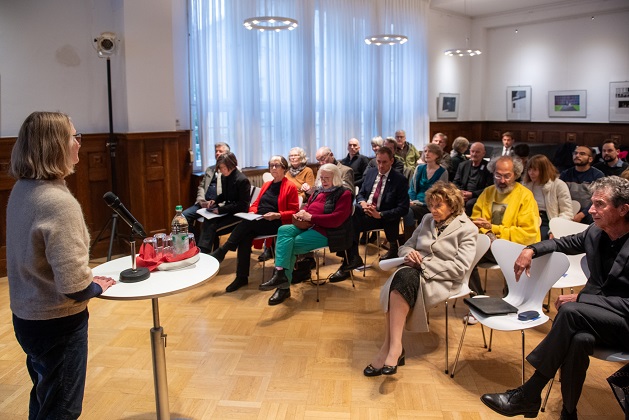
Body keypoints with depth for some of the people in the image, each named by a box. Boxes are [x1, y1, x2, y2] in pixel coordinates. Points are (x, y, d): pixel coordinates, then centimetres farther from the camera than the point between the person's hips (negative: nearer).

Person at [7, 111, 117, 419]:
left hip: (27, 315, 9)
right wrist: (96, 287, -10)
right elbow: (73, 286, -31)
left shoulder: (21, 191, 0)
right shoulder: (59, 202, -28)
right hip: (58, 323, -8)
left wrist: (87, 283, 10)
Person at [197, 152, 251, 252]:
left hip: (238, 214, -7)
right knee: (206, 223, -21)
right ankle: (201, 252, -24)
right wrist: (215, 201, 0)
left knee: (213, 229, -24)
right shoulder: (224, 177, 6)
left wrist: (221, 209, -21)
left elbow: (242, 205, -18)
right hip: (227, 210, 7)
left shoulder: (242, 180, -18)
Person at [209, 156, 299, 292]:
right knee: (245, 236, -28)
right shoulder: (266, 185, 24)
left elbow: (293, 212, -3)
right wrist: (252, 212, 0)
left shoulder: (290, 187, 2)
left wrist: (277, 215, -18)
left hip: (276, 223, -5)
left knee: (247, 224, -31)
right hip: (258, 222, 5)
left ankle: (222, 251, -21)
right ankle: (241, 277, -24)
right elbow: (256, 204, 23)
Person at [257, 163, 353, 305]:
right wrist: (302, 213, -1)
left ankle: (284, 286, -18)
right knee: (284, 230, -21)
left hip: (326, 232, -7)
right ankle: (281, 275, -30)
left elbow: (336, 219, -17)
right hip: (308, 226, 7)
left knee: (290, 245, -24)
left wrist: (310, 217, -19)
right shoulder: (319, 191, 18)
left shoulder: (344, 194, -5)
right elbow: (307, 206, 25)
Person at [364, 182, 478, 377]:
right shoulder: (427, 220, 18)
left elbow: (460, 267, -10)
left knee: (404, 278, -35)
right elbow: (406, 246, 22)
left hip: (442, 280, -5)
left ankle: (393, 346, -36)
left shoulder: (467, 229, 1)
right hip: (413, 272, 5)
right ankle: (392, 347, -33)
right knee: (401, 277, -32)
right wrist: (410, 253, -4)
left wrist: (424, 264, -15)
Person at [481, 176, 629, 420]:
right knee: (579, 339, -34)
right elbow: (561, 244, 20)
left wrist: (579, 298, -23)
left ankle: (528, 395, -25)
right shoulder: (595, 233, 2)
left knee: (570, 311, -33)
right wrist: (531, 249, 0)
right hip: (592, 317, 4)